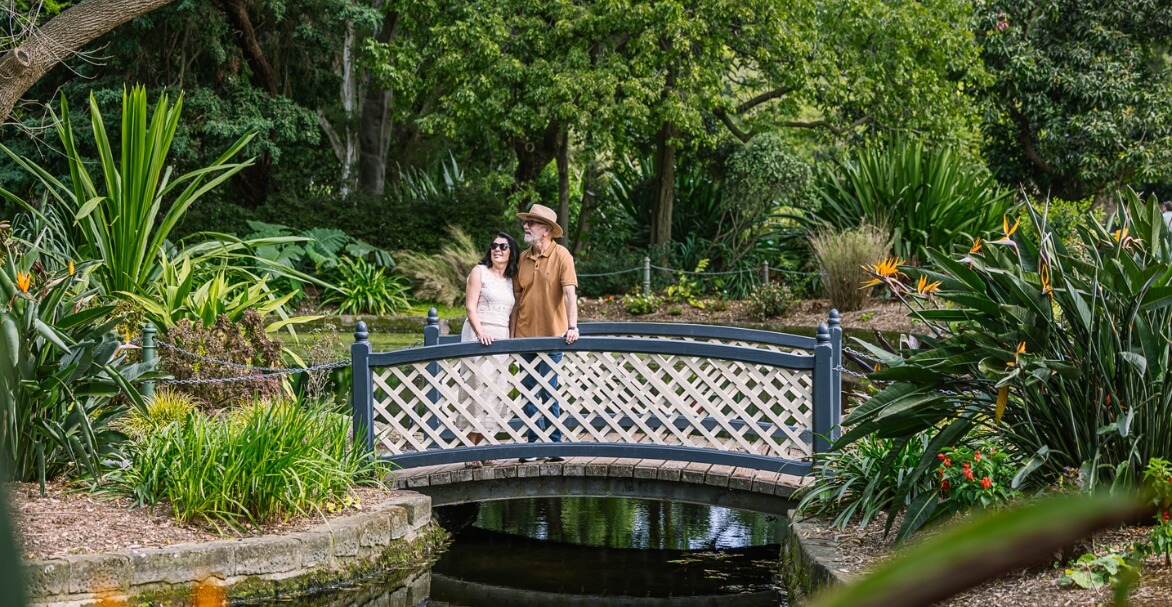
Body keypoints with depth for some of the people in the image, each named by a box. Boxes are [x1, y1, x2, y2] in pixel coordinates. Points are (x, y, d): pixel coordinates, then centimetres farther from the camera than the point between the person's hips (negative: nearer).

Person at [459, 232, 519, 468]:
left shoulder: (511, 281, 18)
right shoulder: (479, 272, 3)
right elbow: (470, 306, -5)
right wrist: (480, 333, -18)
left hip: (501, 339, 5)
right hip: (478, 336, -5)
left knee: (496, 393, 1)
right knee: (478, 389, -11)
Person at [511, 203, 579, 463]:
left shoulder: (561, 256, -7)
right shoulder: (523, 258, 8)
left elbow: (570, 293, -15)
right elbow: (517, 297, 12)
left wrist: (572, 326, -27)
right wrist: (512, 333, 9)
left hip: (551, 335, -5)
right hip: (525, 335, 5)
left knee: (548, 392, -2)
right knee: (529, 392, 8)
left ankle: (554, 444, 8)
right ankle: (534, 444, 15)